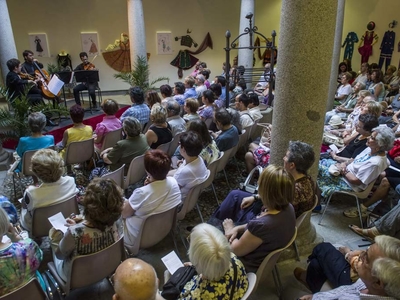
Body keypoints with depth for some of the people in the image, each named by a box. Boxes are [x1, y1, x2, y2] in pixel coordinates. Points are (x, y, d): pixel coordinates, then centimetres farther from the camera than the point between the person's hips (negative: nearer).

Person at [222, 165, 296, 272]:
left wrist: (229, 230, -5)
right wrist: (237, 228, -7)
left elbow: (236, 250, -22)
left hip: (251, 266, -7)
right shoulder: (287, 208, -16)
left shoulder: (263, 225, -42)